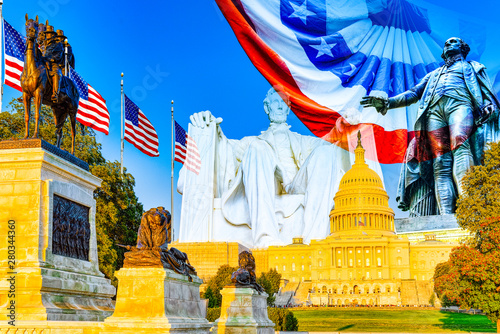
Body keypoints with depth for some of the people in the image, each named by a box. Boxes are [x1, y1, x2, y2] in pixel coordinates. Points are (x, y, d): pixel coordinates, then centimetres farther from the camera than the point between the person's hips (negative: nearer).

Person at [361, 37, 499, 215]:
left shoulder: (471, 67, 32)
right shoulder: (434, 74, 41)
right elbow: (414, 93, 30)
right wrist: (388, 102, 12)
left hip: (459, 103, -3)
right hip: (433, 111, 3)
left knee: (459, 144, -33)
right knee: (440, 166, -19)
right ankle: (446, 218, -35)